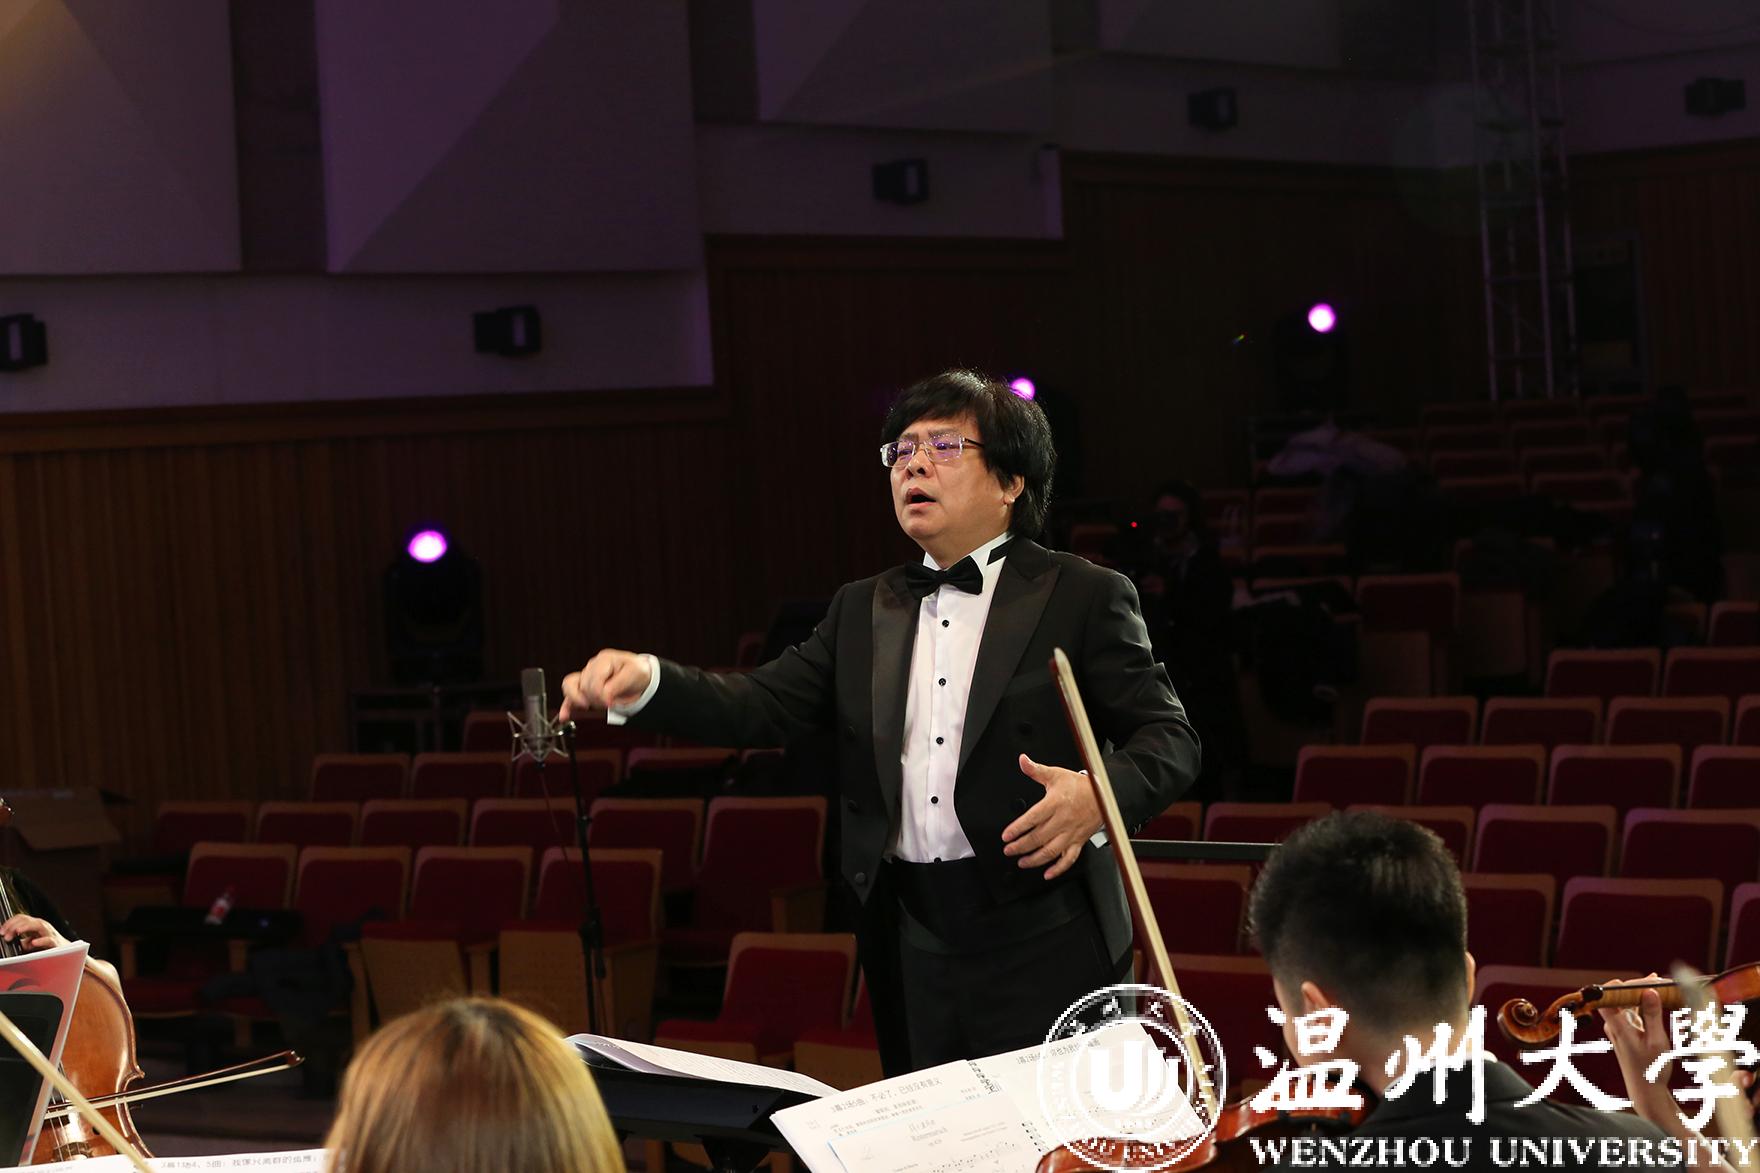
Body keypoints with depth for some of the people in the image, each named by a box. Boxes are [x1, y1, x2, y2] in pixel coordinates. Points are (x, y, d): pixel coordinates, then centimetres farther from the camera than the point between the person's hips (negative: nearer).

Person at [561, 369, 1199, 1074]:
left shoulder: (1083, 598, 1)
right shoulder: (863, 611, 16)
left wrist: (1098, 794, -24)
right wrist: (644, 682, -12)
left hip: (1038, 940, -4)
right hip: (909, 943, 4)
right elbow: (764, 706, 5)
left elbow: (1169, 738, -2)